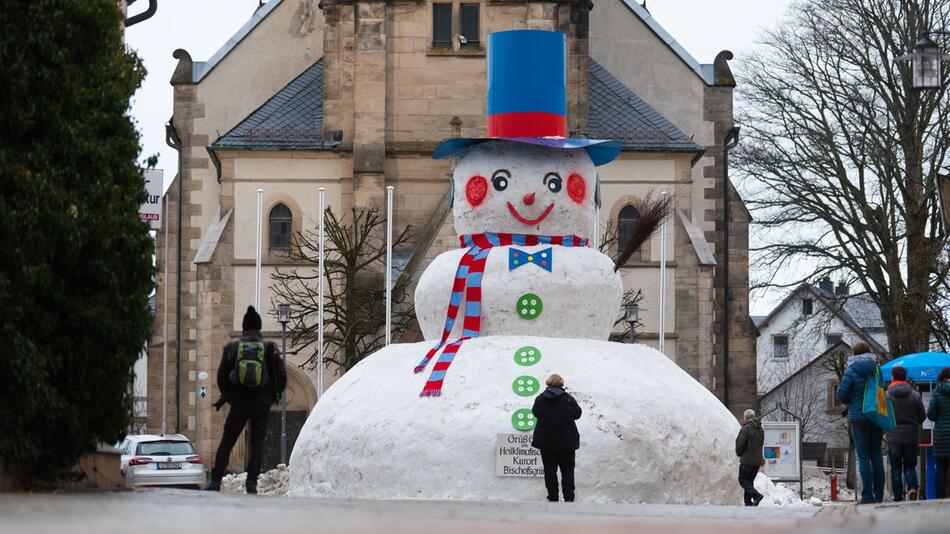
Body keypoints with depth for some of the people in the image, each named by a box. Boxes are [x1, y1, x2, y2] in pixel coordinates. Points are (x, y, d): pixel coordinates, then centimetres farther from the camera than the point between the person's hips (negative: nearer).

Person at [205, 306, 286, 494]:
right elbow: (281, 375, 0)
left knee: (226, 443, 8)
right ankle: (252, 482, -6)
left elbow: (222, 376, 6)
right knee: (257, 444, 5)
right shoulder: (269, 348, -1)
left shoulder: (232, 347, 1)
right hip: (262, 404, 0)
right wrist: (275, 394, 17)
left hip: (239, 403, 0)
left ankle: (215, 480, 1)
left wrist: (226, 396, 22)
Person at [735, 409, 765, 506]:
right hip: (757, 460, 8)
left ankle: (756, 495, -19)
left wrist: (739, 453, 5)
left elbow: (740, 444, -14)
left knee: (743, 479, -1)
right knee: (750, 480, 15)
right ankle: (748, 501, 10)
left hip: (747, 459, -8)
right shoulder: (760, 430, 12)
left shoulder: (745, 428, -14)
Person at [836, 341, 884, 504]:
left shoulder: (852, 370, -6)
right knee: (876, 455, 10)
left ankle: (868, 495, -8)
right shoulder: (876, 369, 5)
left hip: (858, 417, -4)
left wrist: (848, 402, 10)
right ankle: (879, 494, 12)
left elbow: (841, 393, -11)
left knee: (863, 457, -3)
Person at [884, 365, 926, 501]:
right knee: (910, 466, 11)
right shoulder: (915, 395, -2)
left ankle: (898, 498, 3)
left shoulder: (886, 396, -7)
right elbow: (923, 416, 5)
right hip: (911, 437, 1)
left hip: (893, 437, -1)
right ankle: (912, 487, -15)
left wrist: (884, 432, 16)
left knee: (895, 469, 6)